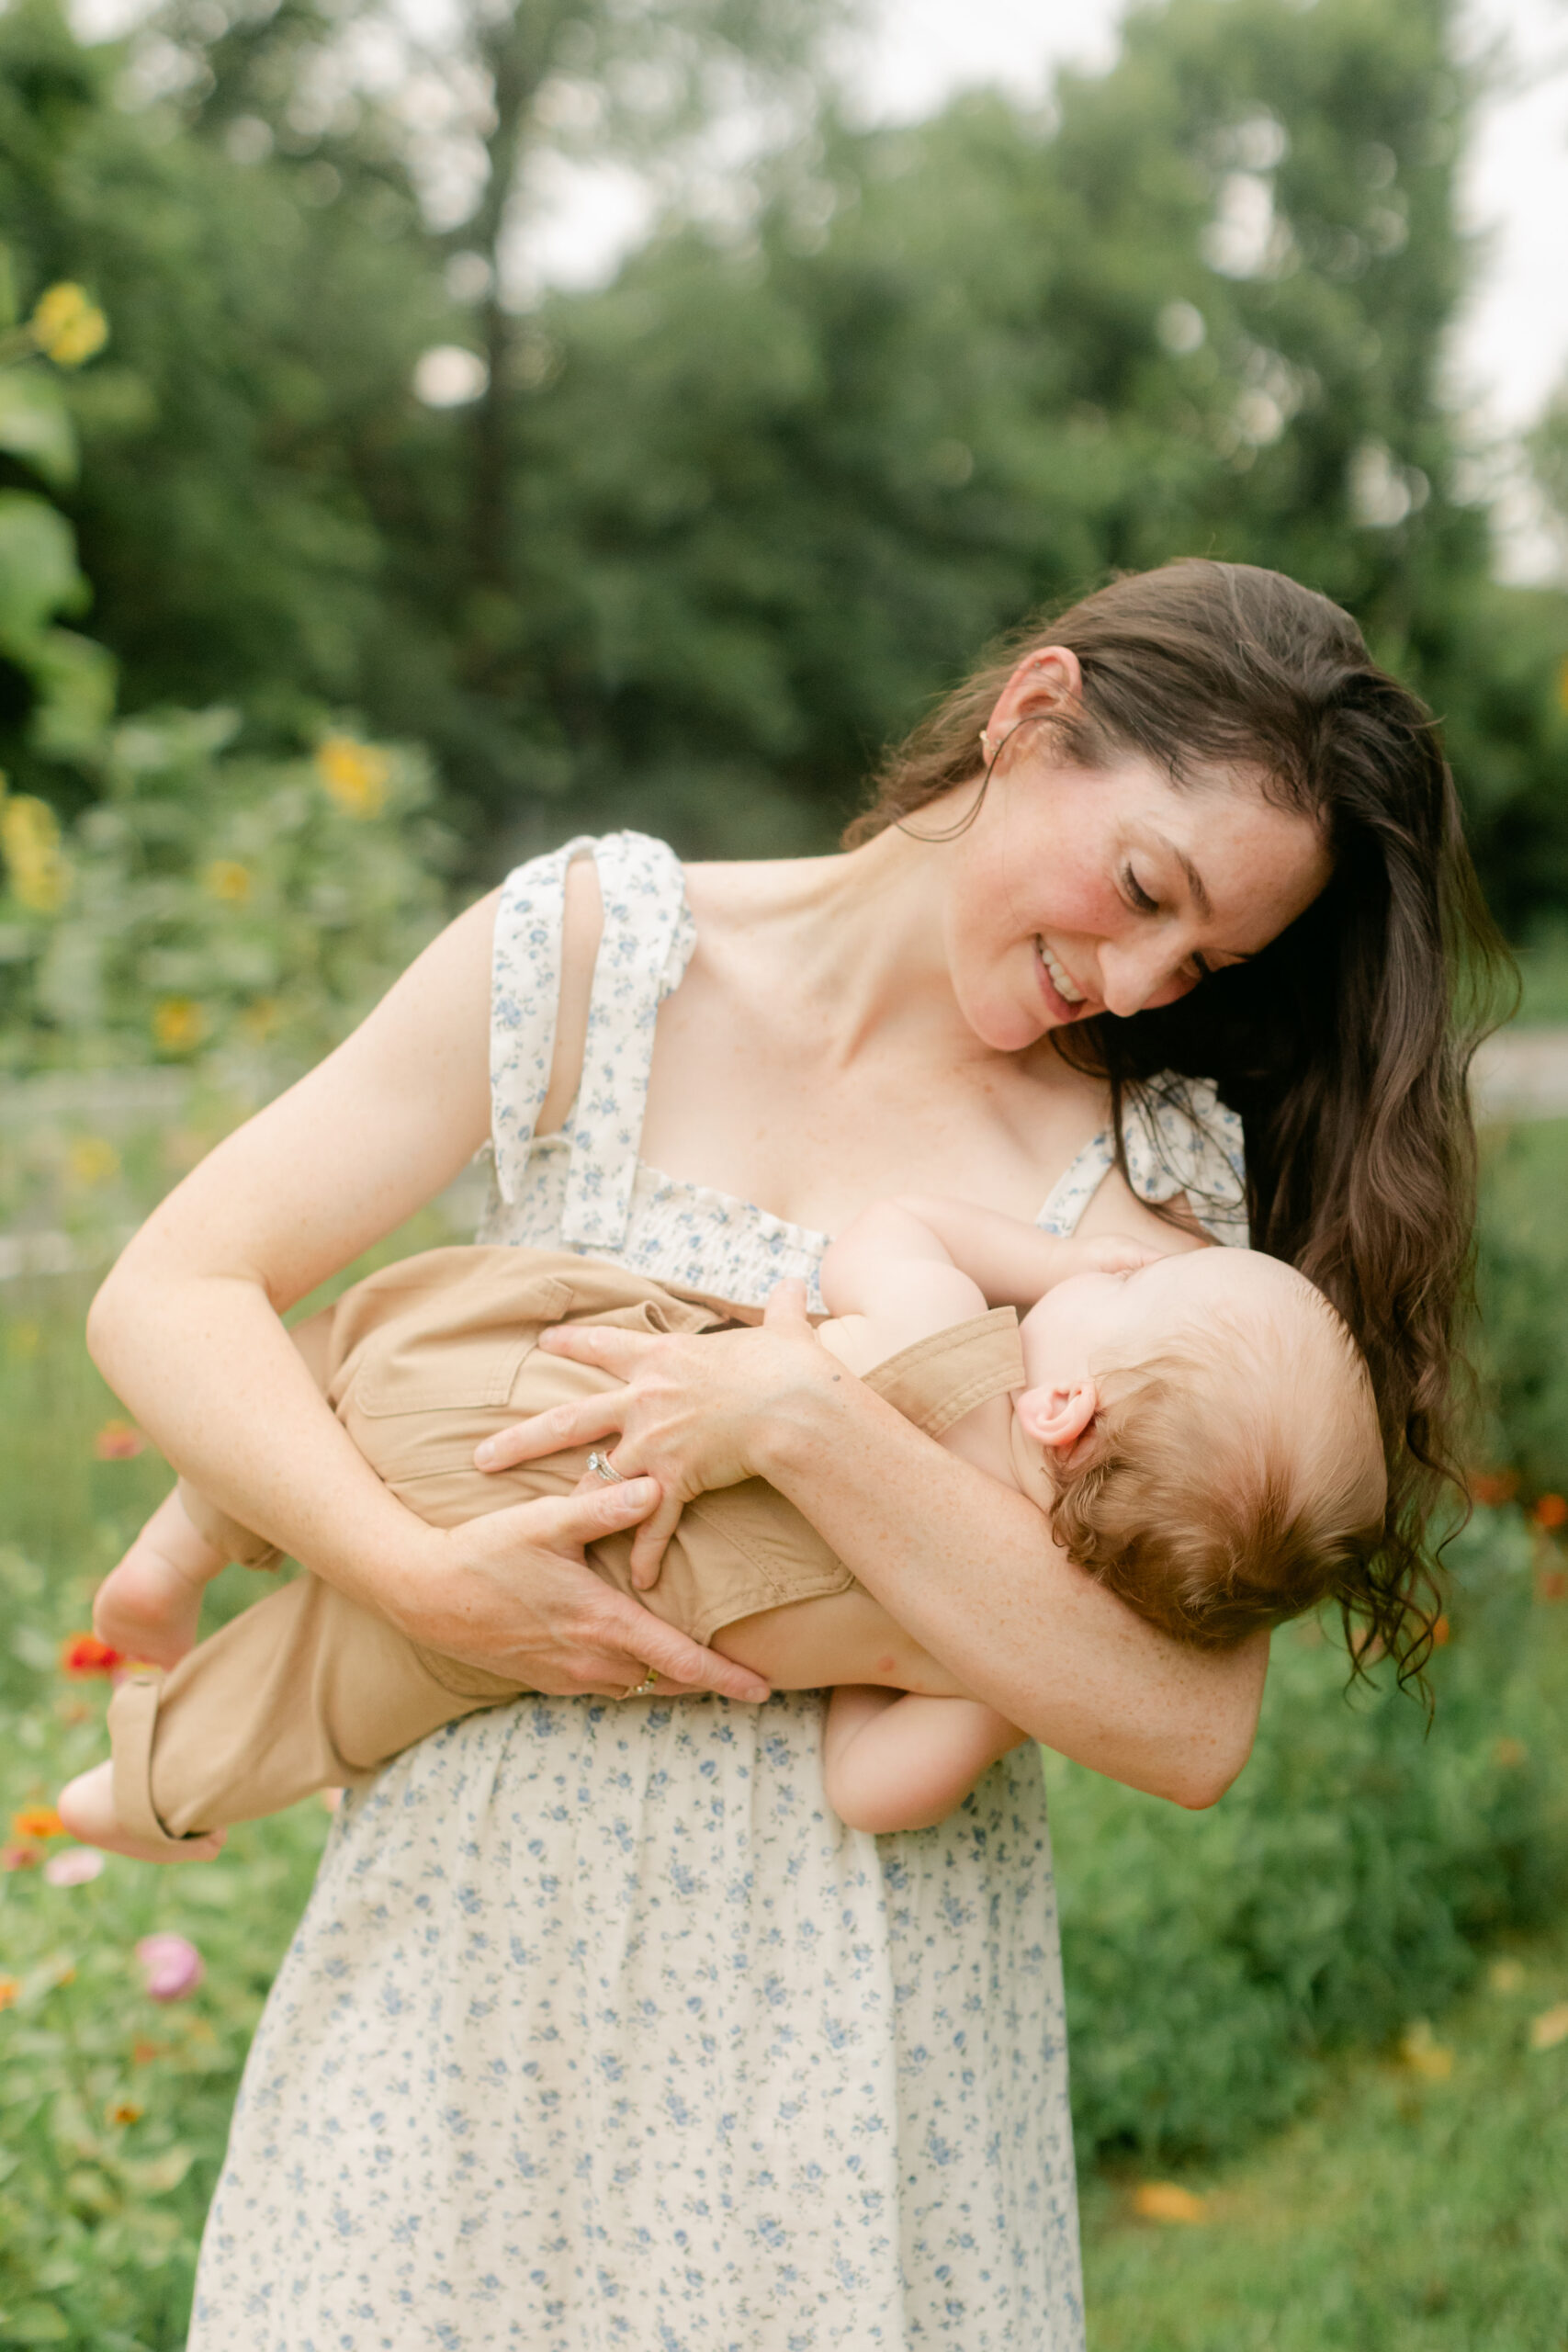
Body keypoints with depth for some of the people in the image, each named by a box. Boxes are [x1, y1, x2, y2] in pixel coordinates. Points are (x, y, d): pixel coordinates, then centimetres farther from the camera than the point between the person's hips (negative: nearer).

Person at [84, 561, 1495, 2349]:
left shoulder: (1160, 1161, -4)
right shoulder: (596, 952, -3)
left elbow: (1189, 1727, -16)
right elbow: (167, 1293, -5)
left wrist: (800, 1412, -24)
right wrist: (425, 1578, -20)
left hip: (869, 1994, 0)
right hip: (486, 1936, 1)